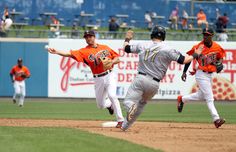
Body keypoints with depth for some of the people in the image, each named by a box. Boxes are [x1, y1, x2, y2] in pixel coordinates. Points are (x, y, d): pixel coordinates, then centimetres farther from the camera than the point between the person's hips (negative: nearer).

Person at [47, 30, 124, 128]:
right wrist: (56, 52, -29)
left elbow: (117, 59, 11)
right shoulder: (84, 51, 1)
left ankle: (120, 120, -17)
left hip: (109, 76, -2)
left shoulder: (104, 47, 8)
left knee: (111, 95, -25)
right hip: (98, 79, 2)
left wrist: (111, 62, -11)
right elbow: (71, 54, -14)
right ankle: (110, 104, 45)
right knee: (100, 105, 8)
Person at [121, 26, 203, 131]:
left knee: (128, 101, -1)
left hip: (140, 78, 0)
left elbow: (126, 48, 19)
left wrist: (127, 39, 41)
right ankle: (125, 126, 18)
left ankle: (131, 107, -40)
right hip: (154, 84, 0)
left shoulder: (143, 46, 6)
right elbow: (183, 60, -7)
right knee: (142, 102, 21)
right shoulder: (167, 49, -3)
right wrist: (195, 55, 10)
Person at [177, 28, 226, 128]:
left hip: (210, 74, 6)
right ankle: (216, 119, -15)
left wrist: (219, 63, -8)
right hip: (201, 74, -6)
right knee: (209, 98, -11)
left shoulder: (217, 47, -2)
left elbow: (220, 57, 15)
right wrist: (184, 72, -6)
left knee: (201, 96, 21)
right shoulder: (198, 47, -14)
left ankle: (182, 99, 41)